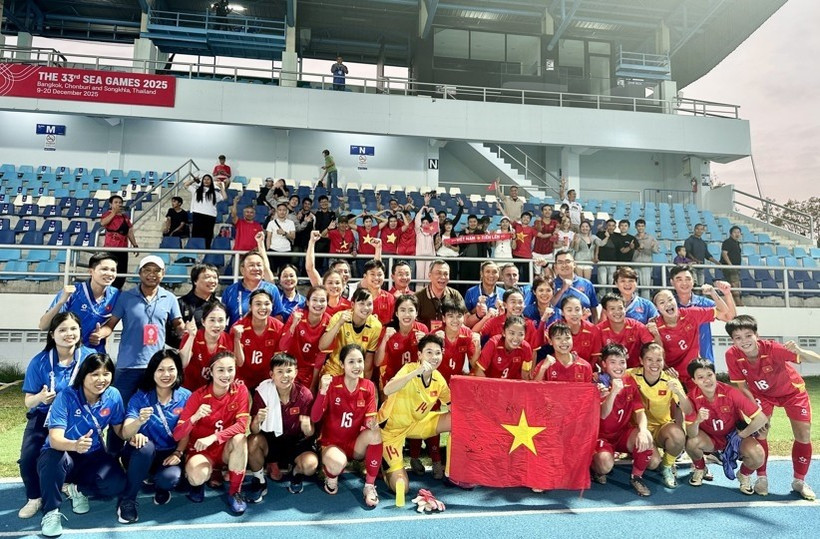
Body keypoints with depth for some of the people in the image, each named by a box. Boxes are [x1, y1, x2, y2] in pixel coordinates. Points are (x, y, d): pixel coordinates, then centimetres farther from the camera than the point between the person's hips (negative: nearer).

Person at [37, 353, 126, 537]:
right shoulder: (66, 397, -22)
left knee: (117, 483, -24)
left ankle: (77, 489, 8)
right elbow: (55, 439, -30)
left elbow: (119, 429, 0)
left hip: (93, 456, 2)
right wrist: (75, 446, -52)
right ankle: (51, 512, -13)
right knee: (54, 458, -38)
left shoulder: (113, 395, -12)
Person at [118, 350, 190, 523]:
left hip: (168, 454, 0)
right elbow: (125, 434, -20)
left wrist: (177, 453, -15)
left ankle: (160, 487, 9)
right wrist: (140, 421, -41)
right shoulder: (140, 397, -9)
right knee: (145, 445, -35)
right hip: (141, 454, 0)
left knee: (170, 478, -31)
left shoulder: (186, 397, -7)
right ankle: (127, 499, -11)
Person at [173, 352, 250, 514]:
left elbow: (242, 425, -21)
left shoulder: (240, 390, -11)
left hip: (227, 449, 1)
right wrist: (195, 417, -36)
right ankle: (198, 482, 7)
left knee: (240, 439, -33)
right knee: (197, 475, -34)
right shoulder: (199, 395, -14)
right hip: (201, 450, -1)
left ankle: (234, 492, -12)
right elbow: (177, 435, -16)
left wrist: (212, 438, -34)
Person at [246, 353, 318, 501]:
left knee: (310, 464, -29)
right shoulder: (262, 392, -16)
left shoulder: (305, 394, -16)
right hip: (270, 439, 1)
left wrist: (307, 427, -35)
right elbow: (254, 431, -16)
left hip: (296, 442, 0)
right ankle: (259, 481, -2)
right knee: (253, 441, -31)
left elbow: (309, 434, -10)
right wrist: (257, 421, -40)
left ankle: (296, 472, 10)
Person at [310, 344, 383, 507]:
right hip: (332, 443, -3)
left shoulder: (368, 386, -7)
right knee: (338, 462, -37)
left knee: (375, 433, -29)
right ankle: (331, 475, 3)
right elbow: (314, 418, -21)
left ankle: (369, 486, -13)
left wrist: (372, 422, -31)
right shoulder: (332, 384, -15)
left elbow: (369, 419, -6)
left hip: (356, 443, 3)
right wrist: (323, 391, -36)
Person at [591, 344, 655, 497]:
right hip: (601, 435, -4)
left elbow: (640, 411, -5)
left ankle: (637, 477, -4)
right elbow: (603, 415, -25)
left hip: (623, 433, 4)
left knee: (646, 437, -28)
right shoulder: (599, 384, -14)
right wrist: (614, 391, -39)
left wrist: (643, 431, -26)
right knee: (606, 465, -30)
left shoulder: (629, 382, -1)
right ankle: (597, 469, 10)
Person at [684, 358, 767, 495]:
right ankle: (699, 469, 6)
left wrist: (742, 435, -11)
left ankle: (744, 475, 9)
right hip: (710, 439, 0)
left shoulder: (730, 392, -25)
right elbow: (692, 435, -25)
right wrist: (697, 421, -45)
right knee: (691, 442, -31)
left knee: (757, 456, -29)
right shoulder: (692, 398, -21)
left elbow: (761, 418, -20)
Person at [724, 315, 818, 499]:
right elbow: (741, 386, -16)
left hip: (792, 391, -1)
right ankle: (762, 477, 8)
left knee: (804, 436, -2)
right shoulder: (732, 355, -30)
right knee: (759, 432, -12)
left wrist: (799, 351, -57)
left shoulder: (772, 348, -37)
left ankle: (799, 481, 19)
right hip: (761, 393, 1)